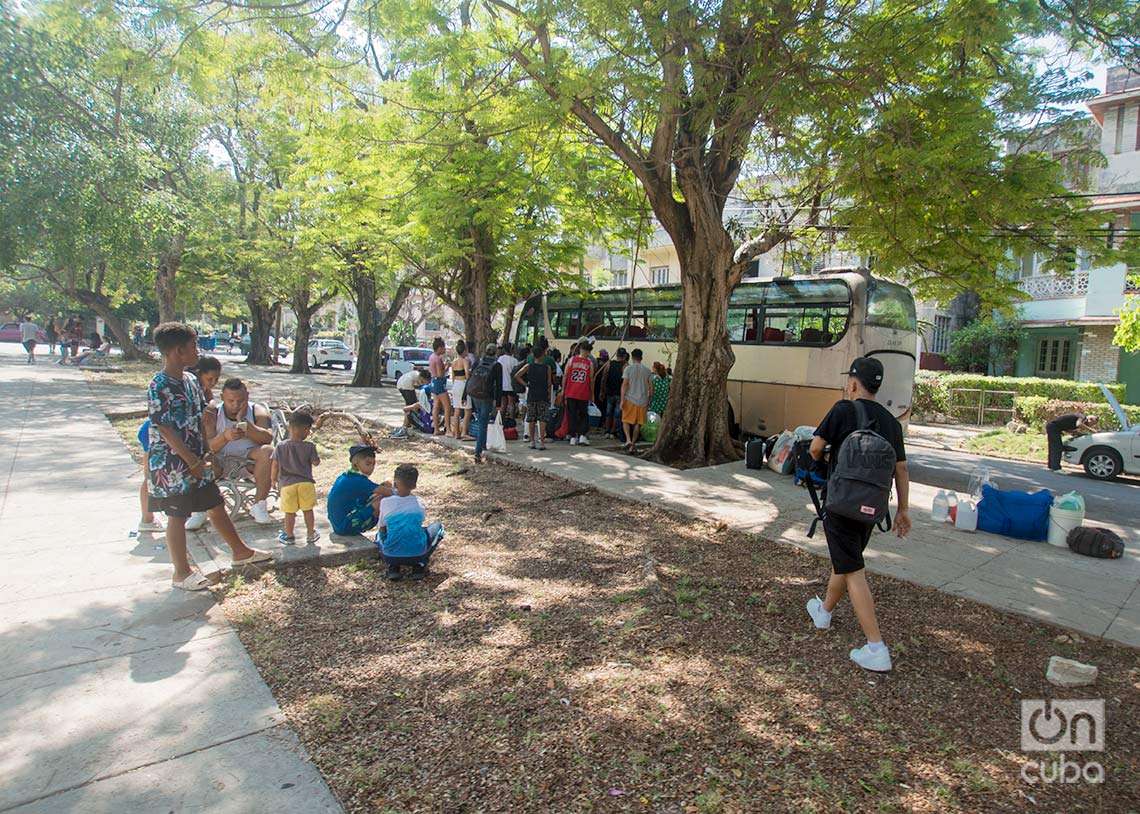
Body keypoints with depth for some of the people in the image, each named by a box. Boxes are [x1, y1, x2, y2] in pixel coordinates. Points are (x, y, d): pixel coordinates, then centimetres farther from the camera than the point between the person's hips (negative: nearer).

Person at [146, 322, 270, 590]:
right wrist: (193, 461, -18)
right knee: (178, 516, 4)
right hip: (171, 464, -8)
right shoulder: (158, 387, -18)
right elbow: (165, 429, -20)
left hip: (196, 459, 8)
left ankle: (240, 551, 30)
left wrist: (204, 455, 10)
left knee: (216, 505, 16)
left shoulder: (191, 380, 6)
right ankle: (182, 573, 18)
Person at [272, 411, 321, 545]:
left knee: (289, 513, 9)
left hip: (287, 484, 1)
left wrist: (274, 479, 17)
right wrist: (318, 457, 19)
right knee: (308, 510, 12)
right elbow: (316, 463, -2)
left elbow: (275, 465, 4)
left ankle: (289, 536, 22)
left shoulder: (281, 446, -1)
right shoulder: (309, 446, -6)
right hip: (306, 483, -1)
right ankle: (311, 534, 21)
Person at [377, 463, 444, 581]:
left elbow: (382, 529, 6)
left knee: (379, 535, 34)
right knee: (437, 527, 24)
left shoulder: (385, 502, -7)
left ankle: (393, 567, 11)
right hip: (418, 555, -1)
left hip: (391, 556, 1)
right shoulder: (419, 503, -3)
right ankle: (419, 566, 11)